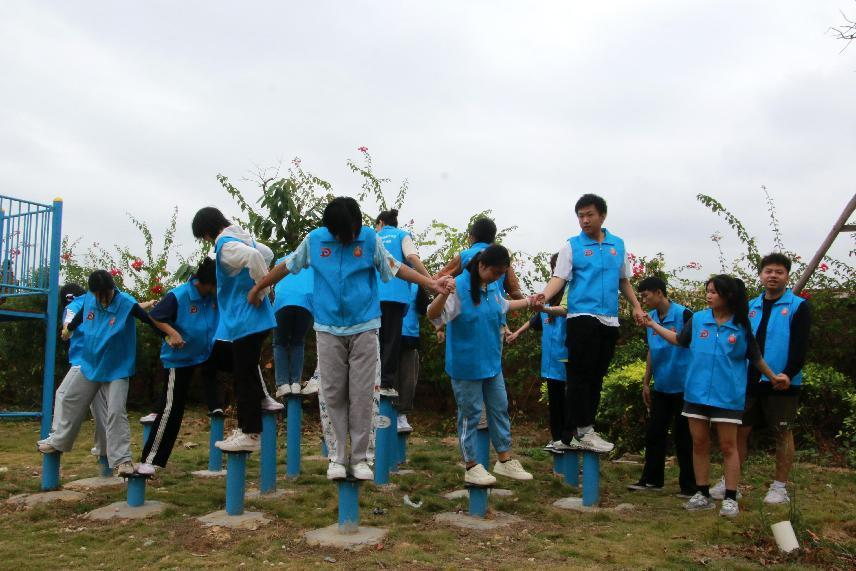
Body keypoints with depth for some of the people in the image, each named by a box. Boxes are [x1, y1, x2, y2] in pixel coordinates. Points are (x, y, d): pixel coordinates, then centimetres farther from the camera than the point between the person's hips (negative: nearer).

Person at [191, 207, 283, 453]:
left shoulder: (225, 244, -15)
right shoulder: (242, 237, 14)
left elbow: (253, 256, -33)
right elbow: (267, 254, 28)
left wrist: (260, 291, -21)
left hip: (246, 320, -9)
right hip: (252, 319, 9)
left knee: (244, 376, -3)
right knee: (246, 370, 22)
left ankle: (249, 433, 3)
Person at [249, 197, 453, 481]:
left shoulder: (370, 239, -2)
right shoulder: (315, 239, 0)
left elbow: (395, 267, 6)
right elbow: (287, 266, 13)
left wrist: (431, 283, -4)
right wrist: (257, 288, 22)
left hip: (364, 328, -1)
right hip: (328, 329, 1)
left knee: (364, 395, 1)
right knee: (332, 395, 4)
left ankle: (361, 457, 11)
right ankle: (337, 457, 14)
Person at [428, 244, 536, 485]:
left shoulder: (492, 287, 5)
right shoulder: (459, 287, -18)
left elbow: (503, 305, 27)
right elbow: (433, 315, -24)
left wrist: (529, 301, 32)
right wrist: (444, 293, -41)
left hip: (492, 363, 8)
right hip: (466, 366, -7)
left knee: (500, 409, 15)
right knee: (470, 414, 4)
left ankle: (505, 460, 28)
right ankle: (471, 467, 17)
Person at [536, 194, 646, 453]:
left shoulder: (618, 244, 14)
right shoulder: (572, 245, 1)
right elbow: (559, 277, -9)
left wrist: (636, 306, 15)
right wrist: (545, 295, -28)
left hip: (609, 320, 5)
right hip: (582, 317, -5)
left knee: (596, 377, 8)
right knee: (580, 376, -7)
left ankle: (581, 432, 16)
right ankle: (581, 432, -1)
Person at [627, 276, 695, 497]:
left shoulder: (683, 315, -13)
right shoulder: (650, 318, 6)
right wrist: (645, 383, 14)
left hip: (683, 387, -6)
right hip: (660, 387, 6)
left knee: (683, 436, 2)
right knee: (654, 433, 10)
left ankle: (689, 485, 12)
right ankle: (651, 479, 21)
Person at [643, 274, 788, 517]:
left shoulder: (742, 325, -4)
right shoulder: (698, 319, 2)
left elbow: (755, 356, 8)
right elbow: (679, 340, 17)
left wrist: (772, 376, 12)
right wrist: (653, 324, 14)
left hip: (727, 396, -3)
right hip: (696, 393, 3)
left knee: (728, 446, 3)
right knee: (699, 444, 9)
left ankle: (730, 498, 11)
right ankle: (703, 495, 19)